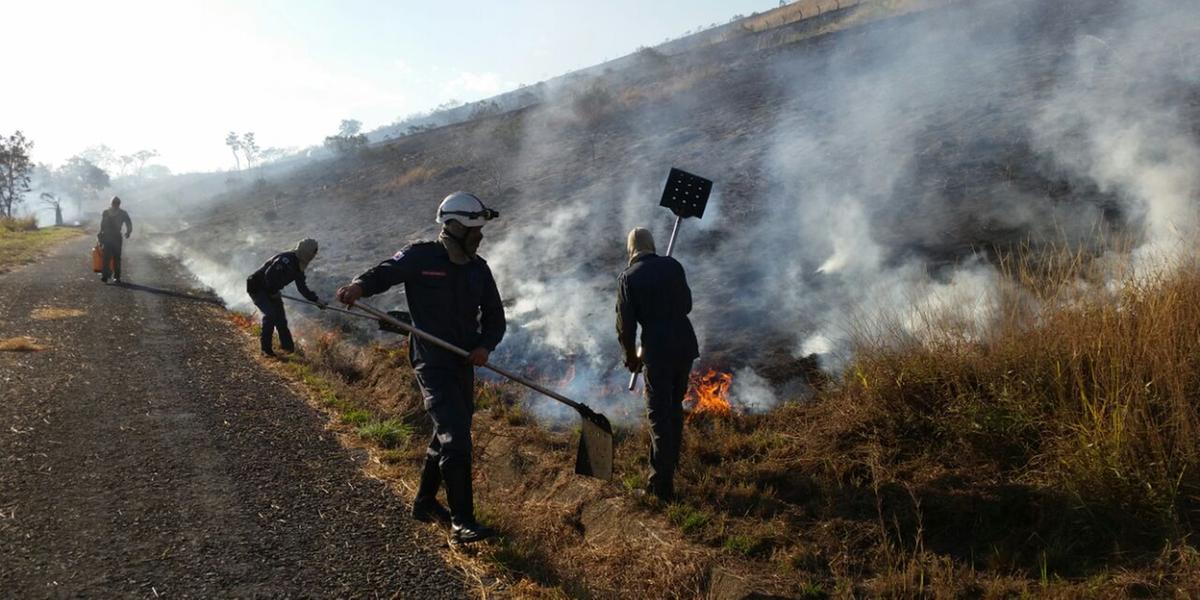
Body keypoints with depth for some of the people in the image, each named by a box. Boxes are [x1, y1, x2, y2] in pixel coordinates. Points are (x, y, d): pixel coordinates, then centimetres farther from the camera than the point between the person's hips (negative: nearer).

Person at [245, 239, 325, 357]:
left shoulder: (298, 267, 4)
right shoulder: (286, 259, -27)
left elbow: (302, 288, 9)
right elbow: (269, 274, -35)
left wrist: (316, 300, 0)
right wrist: (273, 292, -22)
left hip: (271, 290, 9)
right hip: (257, 288, -9)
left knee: (280, 316, 8)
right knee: (270, 314, -21)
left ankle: (287, 345, 20)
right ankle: (266, 349, -12)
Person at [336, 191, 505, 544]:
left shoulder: (478, 268, 8)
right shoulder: (420, 257, -8)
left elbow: (494, 316, 10)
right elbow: (384, 273, -20)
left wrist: (485, 346, -8)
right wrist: (360, 285, -43)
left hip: (463, 363, 7)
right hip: (432, 363, -7)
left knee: (448, 435, 18)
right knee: (456, 439, -13)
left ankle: (425, 503, 37)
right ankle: (462, 522, -6)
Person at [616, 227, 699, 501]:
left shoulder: (628, 278, -8)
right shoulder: (673, 265, 2)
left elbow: (626, 325, -7)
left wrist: (631, 356, 9)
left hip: (657, 351, -4)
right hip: (685, 344, 4)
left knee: (659, 416, 4)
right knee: (675, 406, 23)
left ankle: (663, 484, 7)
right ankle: (672, 460, 41)